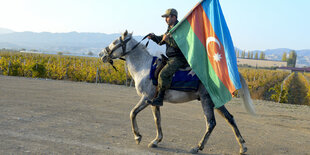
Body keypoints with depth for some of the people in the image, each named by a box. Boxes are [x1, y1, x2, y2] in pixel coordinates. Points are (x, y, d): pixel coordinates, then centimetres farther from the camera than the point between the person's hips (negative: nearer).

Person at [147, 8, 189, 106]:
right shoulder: (170, 29, 18)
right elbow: (161, 40, 25)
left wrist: (167, 39, -20)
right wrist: (153, 37, 6)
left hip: (178, 59, -11)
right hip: (172, 58, 11)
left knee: (163, 74, -25)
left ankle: (159, 99, -21)